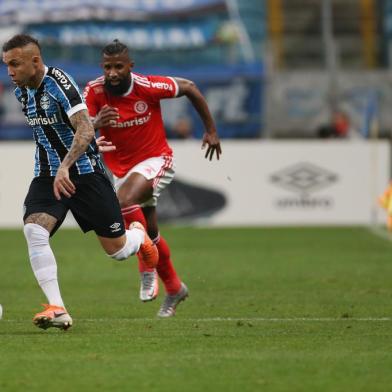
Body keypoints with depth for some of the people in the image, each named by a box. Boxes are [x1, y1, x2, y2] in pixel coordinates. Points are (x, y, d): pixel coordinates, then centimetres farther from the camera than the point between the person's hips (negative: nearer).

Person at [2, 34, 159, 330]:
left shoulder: (58, 82, -20)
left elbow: (85, 129, -31)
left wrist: (65, 166, -44)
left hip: (84, 172, -6)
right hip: (47, 175, 6)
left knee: (116, 249, 3)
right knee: (34, 230, -22)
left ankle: (139, 236, 42)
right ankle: (57, 309, -23)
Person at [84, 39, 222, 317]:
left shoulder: (148, 86, -20)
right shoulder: (94, 91, -15)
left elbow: (189, 88, -4)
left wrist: (211, 130, 2)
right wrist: (95, 124, -48)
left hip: (156, 161, -5)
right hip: (121, 168, 5)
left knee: (125, 200, -32)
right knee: (151, 232, 14)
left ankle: (148, 269, -18)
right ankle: (174, 288, 34)